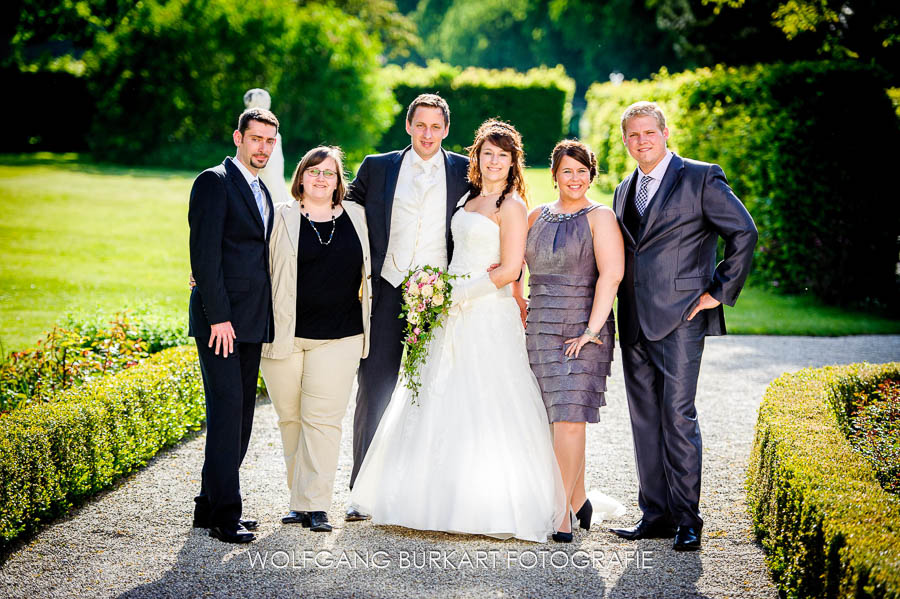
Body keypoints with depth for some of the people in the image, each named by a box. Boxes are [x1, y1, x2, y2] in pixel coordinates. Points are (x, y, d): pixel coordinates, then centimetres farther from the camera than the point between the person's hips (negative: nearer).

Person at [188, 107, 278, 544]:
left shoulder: (263, 193, 20)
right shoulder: (214, 181, -6)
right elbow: (204, 253, -14)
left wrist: (264, 319, 13)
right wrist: (217, 315, -20)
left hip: (251, 323, 8)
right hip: (219, 319, -8)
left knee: (240, 415, 8)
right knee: (227, 411, -10)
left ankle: (210, 505, 16)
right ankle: (224, 514, -7)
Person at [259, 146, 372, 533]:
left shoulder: (357, 217, 10)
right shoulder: (281, 218, 4)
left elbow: (369, 269, 23)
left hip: (338, 337, 0)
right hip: (285, 335, 0)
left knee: (322, 418, -5)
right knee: (290, 418, 5)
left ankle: (315, 505, -3)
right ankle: (299, 500, 17)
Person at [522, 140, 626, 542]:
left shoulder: (600, 217, -2)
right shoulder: (537, 217, 14)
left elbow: (610, 275, -12)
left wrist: (592, 331, -17)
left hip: (582, 329, -5)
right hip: (541, 328, 5)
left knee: (569, 419, -11)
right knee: (559, 419, 8)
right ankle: (579, 501, 23)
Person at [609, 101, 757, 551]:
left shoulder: (701, 178, -3)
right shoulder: (625, 190, 18)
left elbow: (744, 232, -6)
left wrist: (721, 292, -8)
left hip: (680, 317, -7)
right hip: (634, 322, 7)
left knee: (677, 416, -8)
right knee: (645, 419, 7)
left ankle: (686, 519, 0)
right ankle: (655, 515, 14)